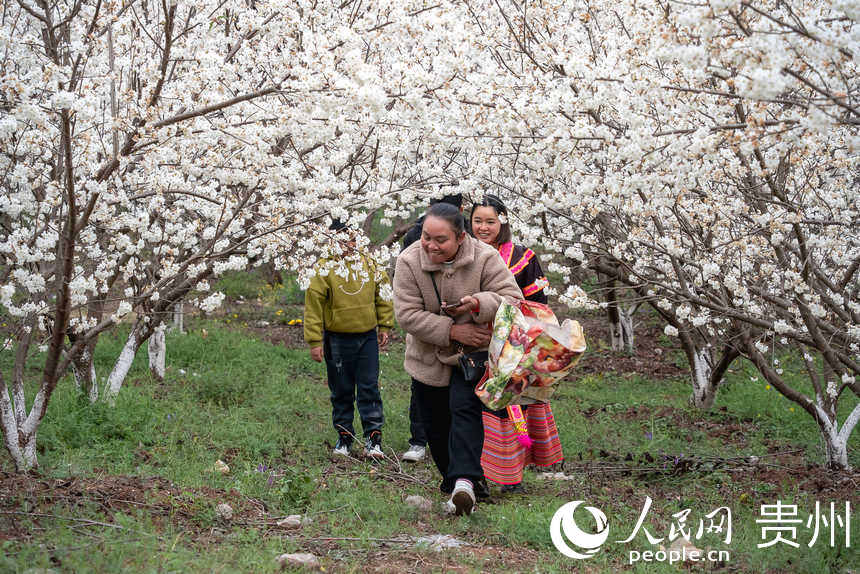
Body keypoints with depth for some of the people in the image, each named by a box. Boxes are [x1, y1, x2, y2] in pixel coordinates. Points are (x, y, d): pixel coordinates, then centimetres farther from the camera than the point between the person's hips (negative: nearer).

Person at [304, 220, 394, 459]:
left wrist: (384, 326, 12)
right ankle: (344, 437, 20)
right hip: (337, 339, -2)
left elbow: (383, 293, 15)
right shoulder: (324, 268, -8)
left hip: (367, 336, 2)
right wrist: (314, 340, -11)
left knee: (369, 388, 0)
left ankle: (373, 438, 2)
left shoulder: (369, 264, 2)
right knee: (341, 392, 8)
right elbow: (313, 303, -8)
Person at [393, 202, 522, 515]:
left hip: (472, 354, -2)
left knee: (465, 408, -24)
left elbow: (513, 300, -17)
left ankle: (464, 481, -32)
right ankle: (453, 479, 29)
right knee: (436, 427, 10)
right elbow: (407, 315, -17)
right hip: (428, 358, 2)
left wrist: (479, 303, -37)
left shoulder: (485, 258, -16)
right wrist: (452, 331, -25)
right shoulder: (409, 261, -14)